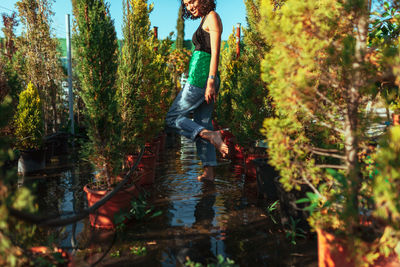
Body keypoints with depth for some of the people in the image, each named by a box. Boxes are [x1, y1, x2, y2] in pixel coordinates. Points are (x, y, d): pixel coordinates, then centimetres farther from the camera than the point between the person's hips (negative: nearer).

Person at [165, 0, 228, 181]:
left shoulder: (212, 17, -3)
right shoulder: (204, 21, 23)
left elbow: (215, 52, -14)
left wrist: (210, 81, -22)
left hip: (200, 77, -10)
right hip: (206, 78, 10)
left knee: (172, 118, -4)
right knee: (202, 124, 8)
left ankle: (211, 135, -18)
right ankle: (209, 171, 8)